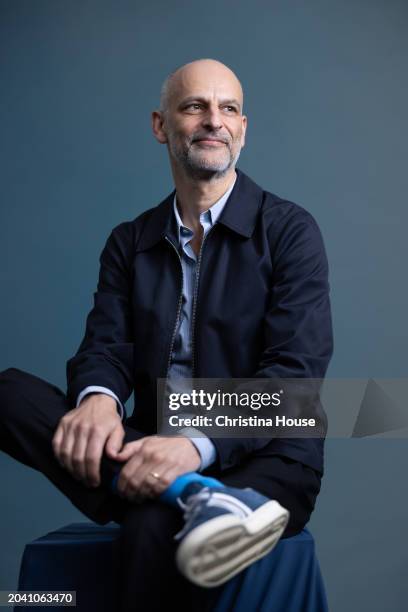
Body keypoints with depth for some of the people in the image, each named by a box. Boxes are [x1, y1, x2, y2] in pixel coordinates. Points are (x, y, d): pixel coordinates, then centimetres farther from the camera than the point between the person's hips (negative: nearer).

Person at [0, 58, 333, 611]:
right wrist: (98, 398, -23)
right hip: (155, 452, 6)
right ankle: (191, 498, -32)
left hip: (261, 459, -5)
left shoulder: (289, 229, 0)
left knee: (153, 530, -39)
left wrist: (199, 443, -26)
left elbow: (295, 371, -10)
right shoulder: (129, 242, 14)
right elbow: (107, 346, 3)